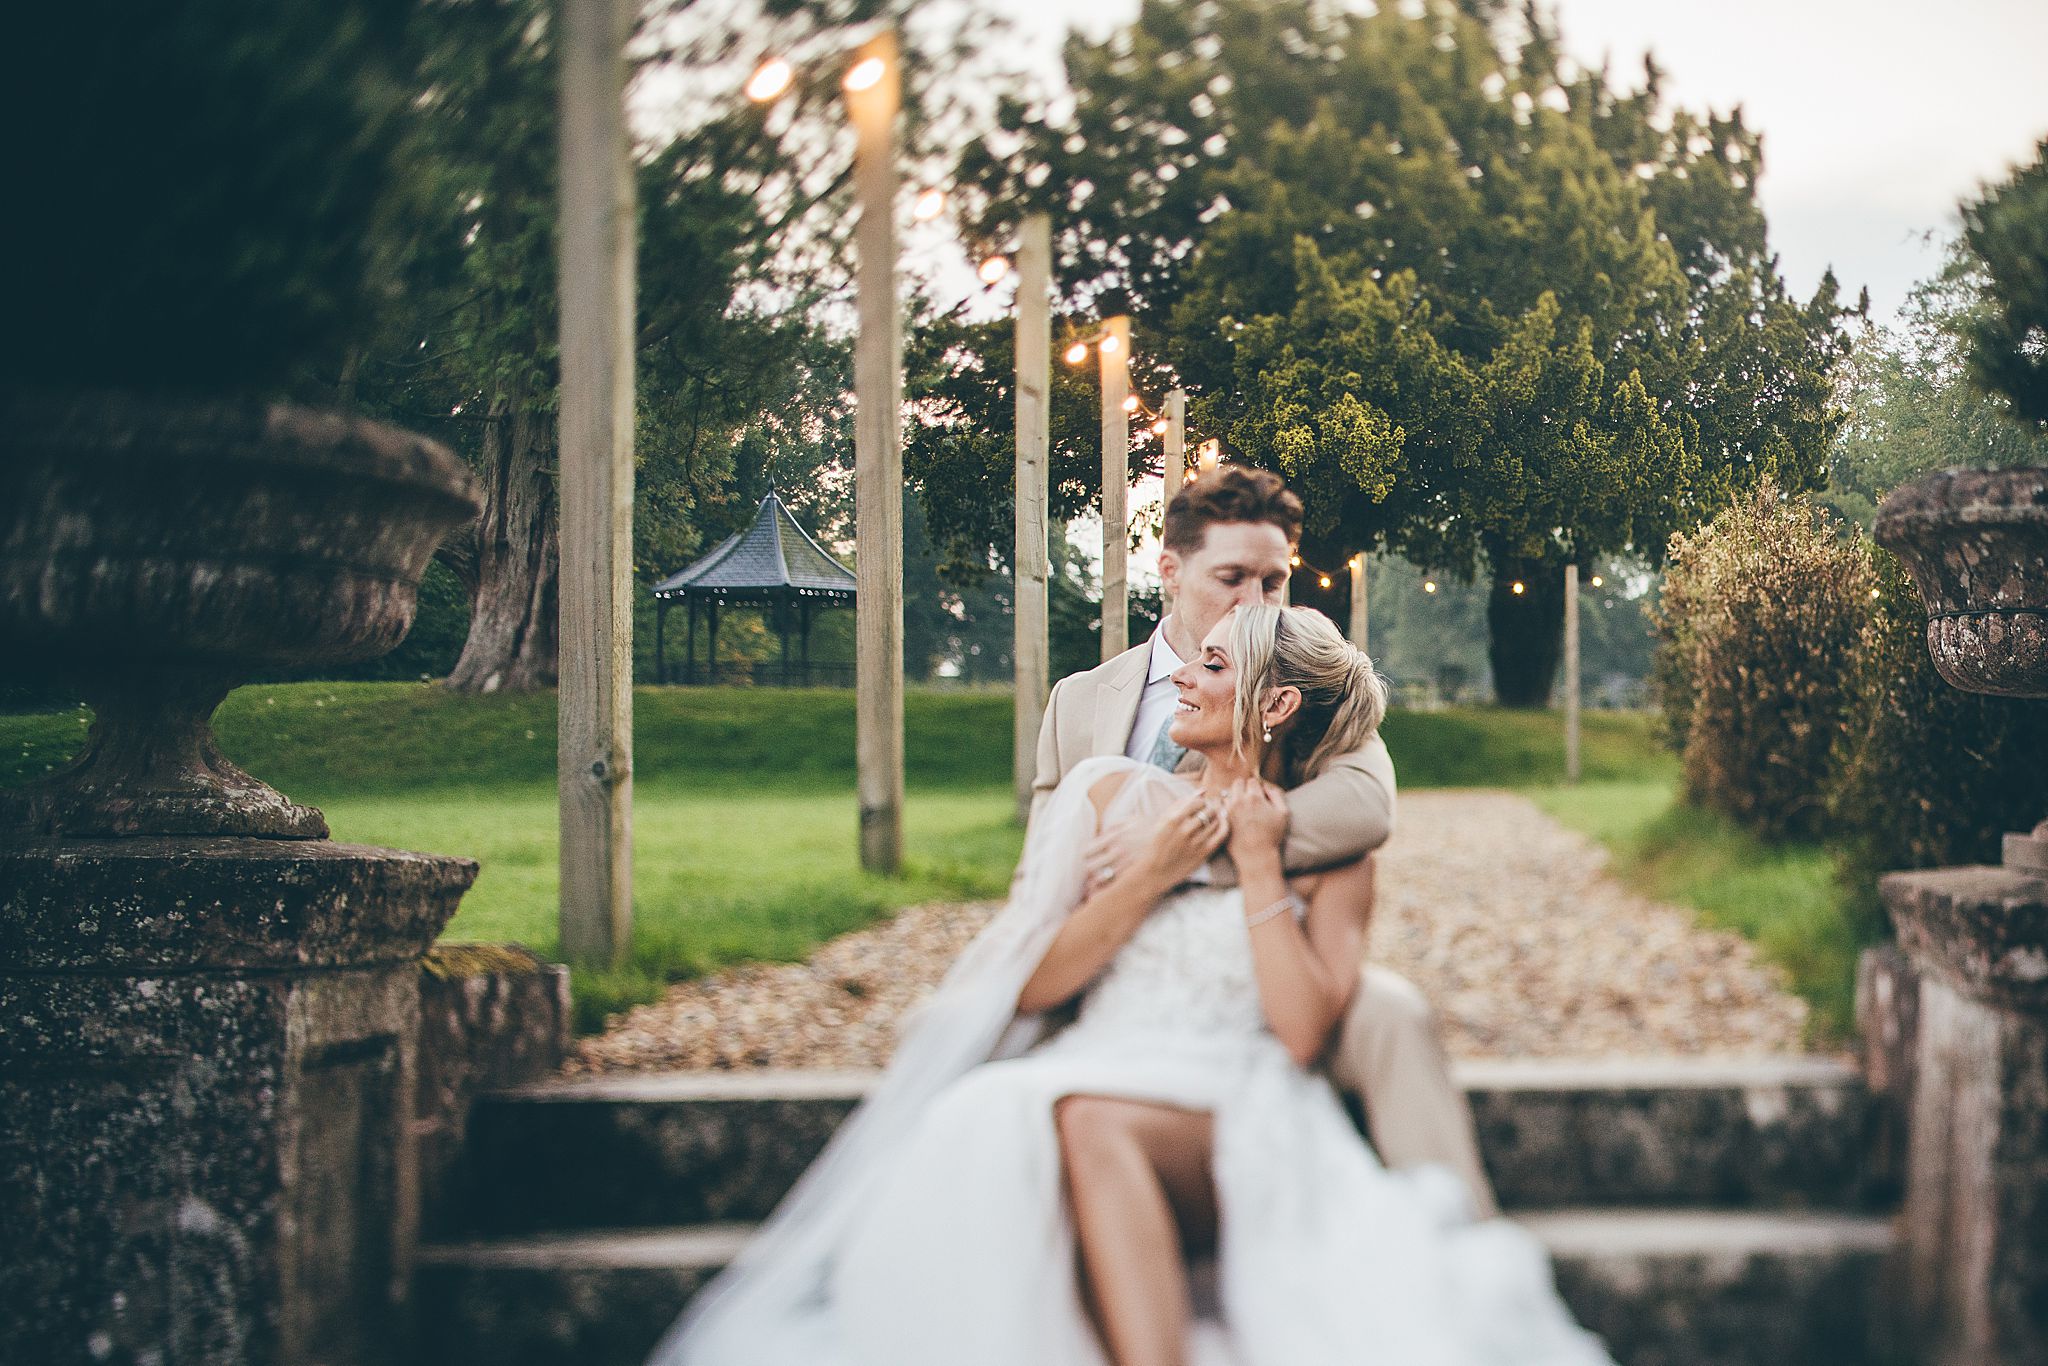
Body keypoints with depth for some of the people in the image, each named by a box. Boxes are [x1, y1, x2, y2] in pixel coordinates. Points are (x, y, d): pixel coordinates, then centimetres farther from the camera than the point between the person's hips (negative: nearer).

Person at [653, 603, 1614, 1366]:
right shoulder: (1113, 794, 17)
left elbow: (1301, 1033, -3)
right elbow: (1029, 987, 10)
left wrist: (1258, 864, -1)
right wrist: (1147, 878, -1)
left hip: (1239, 1123, -2)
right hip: (1095, 1078, 2)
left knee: (1092, 1123, -38)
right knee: (987, 1137, -36)